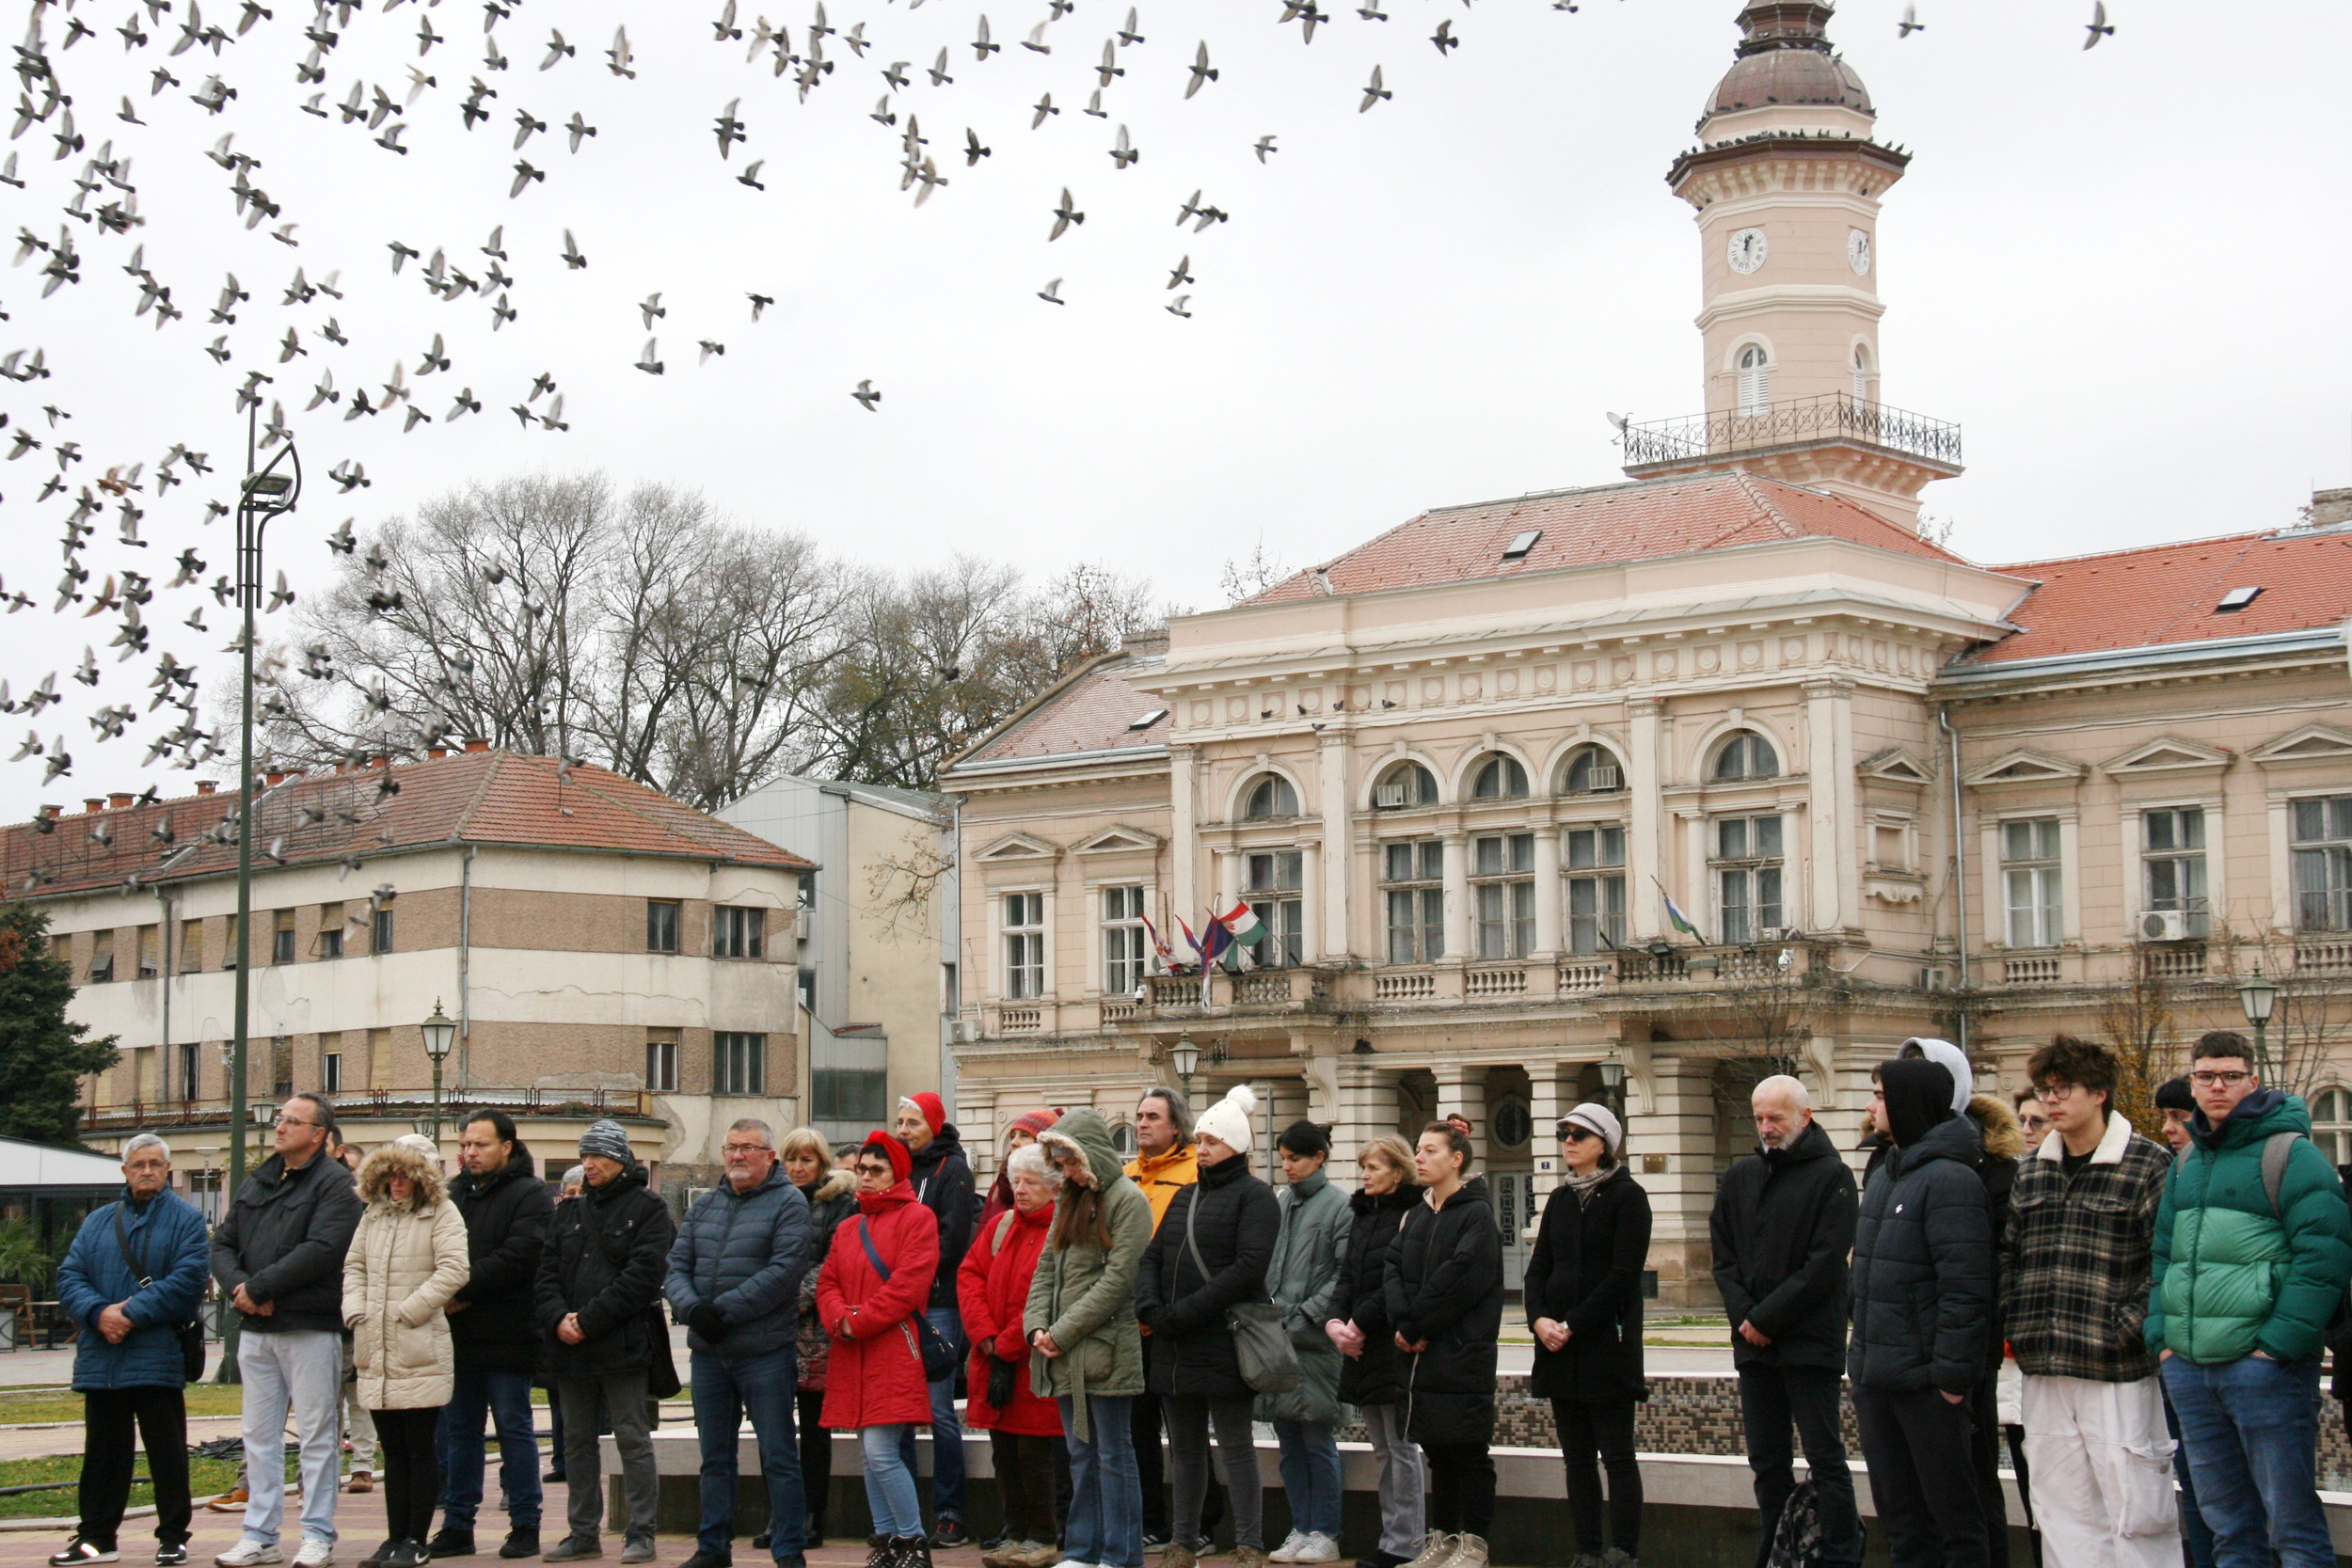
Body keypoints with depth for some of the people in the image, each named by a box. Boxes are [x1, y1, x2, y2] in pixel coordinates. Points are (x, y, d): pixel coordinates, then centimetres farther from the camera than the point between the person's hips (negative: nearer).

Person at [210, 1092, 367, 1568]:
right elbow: (222, 1244, 13)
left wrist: (259, 1287, -16)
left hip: (310, 1328, -7)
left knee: (317, 1435, 0)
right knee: (260, 1436, 10)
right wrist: (238, 1286, -8)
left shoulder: (335, 1185, -6)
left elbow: (322, 1250, -19)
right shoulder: (256, 1183, 16)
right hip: (255, 1328, 7)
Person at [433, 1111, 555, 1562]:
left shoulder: (529, 1195, -5)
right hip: (458, 1334, 6)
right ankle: (457, 1525, 16)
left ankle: (525, 1525, 6)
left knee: (514, 1427, 0)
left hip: (506, 1336, -6)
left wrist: (462, 1290, -18)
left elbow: (517, 1256, -17)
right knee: (459, 1430, 10)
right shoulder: (453, 1193, 15)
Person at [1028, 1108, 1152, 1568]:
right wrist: (1037, 1325, -2)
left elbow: (1118, 1278, -15)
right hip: (1065, 1355, 8)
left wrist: (1065, 1331, -15)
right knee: (1081, 1453, 12)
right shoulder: (1069, 1200, 17)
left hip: (1107, 1349, -8)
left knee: (1113, 1454, -3)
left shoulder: (1127, 1200, -8)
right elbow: (1047, 1266, 14)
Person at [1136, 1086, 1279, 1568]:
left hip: (1223, 1343, -7)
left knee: (1235, 1446, -3)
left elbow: (1249, 1267, -16)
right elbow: (1151, 1257, 12)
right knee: (1184, 1447, 12)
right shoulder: (1184, 1196, 19)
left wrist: (1187, 1312, -19)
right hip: (1174, 1347, 7)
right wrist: (1150, 1307, -8)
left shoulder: (1254, 1195, -4)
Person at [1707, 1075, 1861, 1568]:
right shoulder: (1739, 1179, 14)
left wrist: (1765, 1319, -13)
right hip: (1752, 1344, 6)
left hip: (1810, 1343, -6)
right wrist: (1743, 1314, -6)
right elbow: (1723, 1257, 11)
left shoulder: (1831, 1176, -4)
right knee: (1767, 1463, 9)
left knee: (1825, 1460, -3)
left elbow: (1825, 1264, -11)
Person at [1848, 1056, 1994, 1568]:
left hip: (1924, 1377, -9)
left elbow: (1965, 1289, -19)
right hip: (1875, 1374, 9)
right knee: (1899, 1514, 14)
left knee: (1952, 1511, -1)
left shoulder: (1948, 1179, -14)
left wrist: (1951, 1373, -21)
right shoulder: (1885, 1176, 15)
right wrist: (1861, 1353, 15)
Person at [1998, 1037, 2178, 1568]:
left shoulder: (2149, 1166, -4)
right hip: (2042, 1375, 6)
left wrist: (2125, 1330, -14)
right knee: (2063, 1520, 9)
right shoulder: (2033, 1172, 15)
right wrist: (2016, 1324, 8)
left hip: (2117, 1376, -6)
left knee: (2137, 1520, -5)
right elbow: (2008, 1256, 19)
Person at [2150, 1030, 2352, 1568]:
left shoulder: (2290, 1155, -6)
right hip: (2188, 1370, 7)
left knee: (2293, 1524, -3)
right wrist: (2161, 1337, 8)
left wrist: (2277, 1344, -16)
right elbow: (2162, 1255, 21)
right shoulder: (2186, 1164, 17)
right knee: (2228, 1524, 12)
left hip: (2264, 1364, -7)